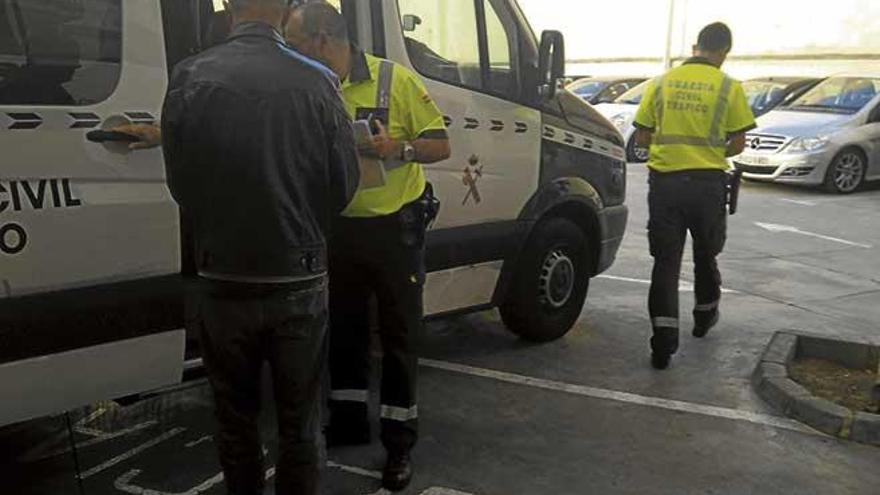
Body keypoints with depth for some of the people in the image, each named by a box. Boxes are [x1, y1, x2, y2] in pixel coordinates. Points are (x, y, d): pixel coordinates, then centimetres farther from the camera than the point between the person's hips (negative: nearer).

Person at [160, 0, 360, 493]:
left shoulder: (190, 77, -7)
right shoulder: (317, 82, -10)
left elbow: (180, 182, -2)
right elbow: (345, 183, -4)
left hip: (224, 283, 1)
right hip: (300, 284, -1)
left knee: (236, 420, 20)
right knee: (299, 425, 16)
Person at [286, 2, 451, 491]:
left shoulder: (395, 80, -10)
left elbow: (440, 145, -6)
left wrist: (396, 147, -25)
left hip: (394, 227, -4)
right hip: (338, 228, 4)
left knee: (398, 335, 5)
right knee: (343, 328, 16)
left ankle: (399, 441, 19)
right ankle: (349, 419, 36)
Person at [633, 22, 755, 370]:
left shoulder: (661, 83, 4)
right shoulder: (729, 87, -2)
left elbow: (642, 137, 5)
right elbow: (738, 144, 0)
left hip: (664, 181, 1)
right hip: (708, 182, 0)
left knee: (666, 261, 2)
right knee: (706, 254, 21)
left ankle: (664, 343, -5)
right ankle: (705, 316, 42)